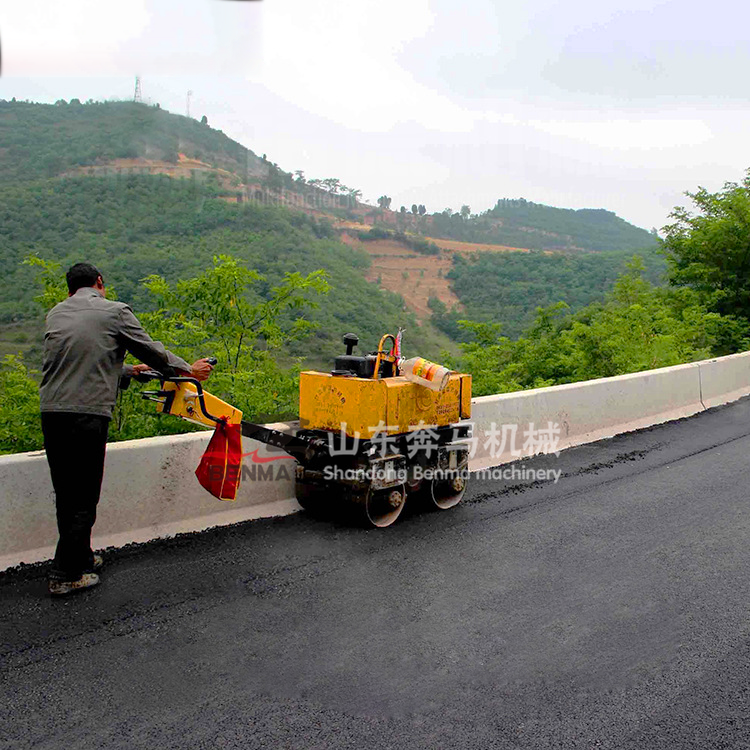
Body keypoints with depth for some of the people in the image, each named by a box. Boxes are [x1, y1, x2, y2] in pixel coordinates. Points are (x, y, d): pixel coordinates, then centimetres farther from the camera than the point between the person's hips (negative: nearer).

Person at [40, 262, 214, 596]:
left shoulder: (55, 314, 17)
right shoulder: (115, 311, 1)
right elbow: (150, 350, 7)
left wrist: (127, 370, 35)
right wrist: (189, 369, 22)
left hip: (51, 411, 6)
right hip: (88, 413, -6)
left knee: (65, 493, 16)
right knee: (84, 496, 3)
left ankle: (80, 557, 30)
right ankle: (65, 574, 6)